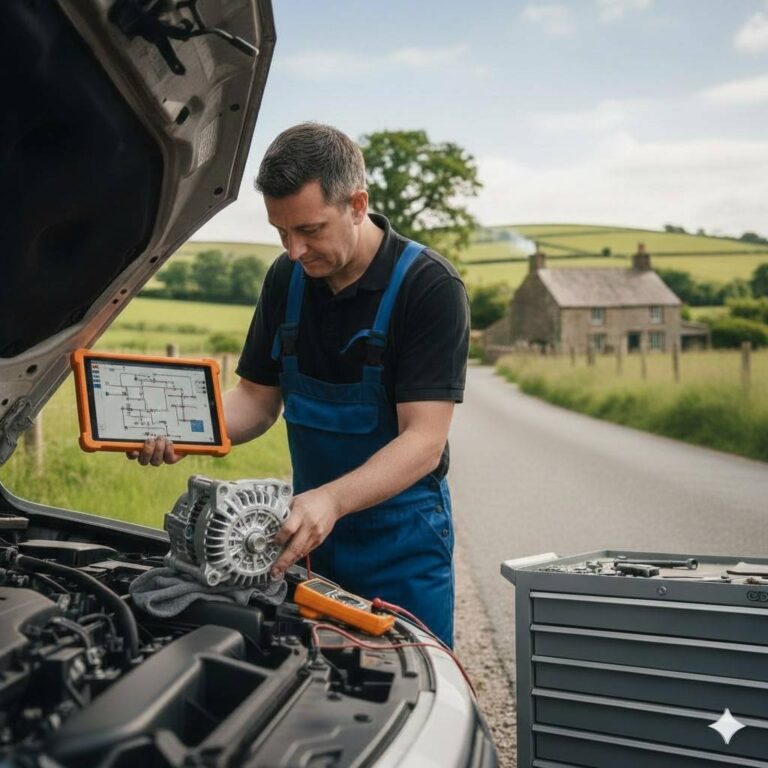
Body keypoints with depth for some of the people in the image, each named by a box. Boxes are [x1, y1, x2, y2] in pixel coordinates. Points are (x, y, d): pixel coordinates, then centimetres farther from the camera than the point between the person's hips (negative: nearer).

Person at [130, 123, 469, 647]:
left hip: (402, 541, -5)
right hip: (311, 531, 5)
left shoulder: (431, 286, -18)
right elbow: (258, 398, 6)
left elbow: (423, 441, -24)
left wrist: (332, 500, -38)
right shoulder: (286, 279, 0)